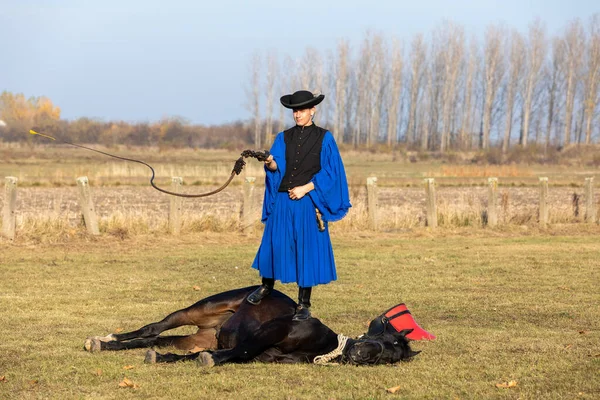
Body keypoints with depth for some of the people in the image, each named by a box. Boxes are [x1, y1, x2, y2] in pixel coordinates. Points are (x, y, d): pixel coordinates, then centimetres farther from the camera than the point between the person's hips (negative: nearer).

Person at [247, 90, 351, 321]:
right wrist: (271, 164, -23)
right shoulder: (283, 138, 10)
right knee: (275, 243, 0)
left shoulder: (324, 138, 2)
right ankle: (267, 286, 26)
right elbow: (277, 168, 1)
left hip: (308, 203, -2)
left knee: (307, 249, -1)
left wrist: (305, 188, -11)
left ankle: (304, 304, 6)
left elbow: (330, 171, -3)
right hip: (282, 201, 2)